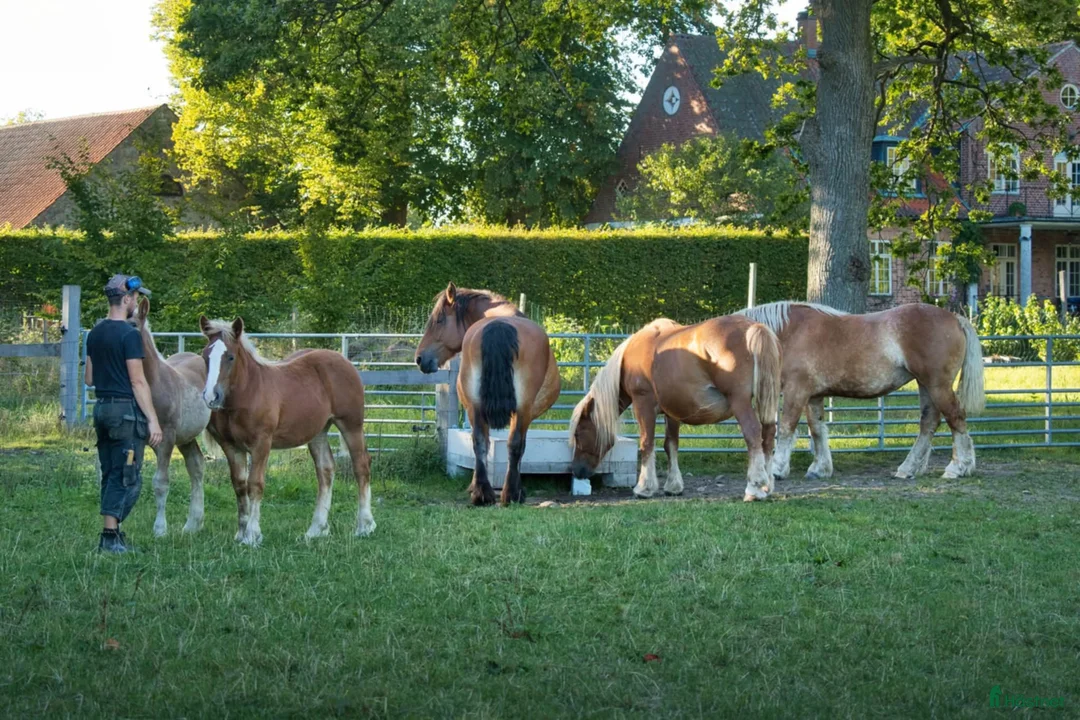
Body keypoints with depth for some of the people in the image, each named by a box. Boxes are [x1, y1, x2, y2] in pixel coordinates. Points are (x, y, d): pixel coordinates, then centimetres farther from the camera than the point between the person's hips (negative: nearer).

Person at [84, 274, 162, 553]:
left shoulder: (94, 334, 10)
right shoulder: (129, 334, -15)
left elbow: (89, 378, 16)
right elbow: (138, 381, -18)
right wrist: (153, 420, -15)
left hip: (101, 408, 8)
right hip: (126, 410, -8)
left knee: (110, 474, 14)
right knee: (127, 477, -5)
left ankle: (113, 533, 19)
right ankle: (110, 536, -9)